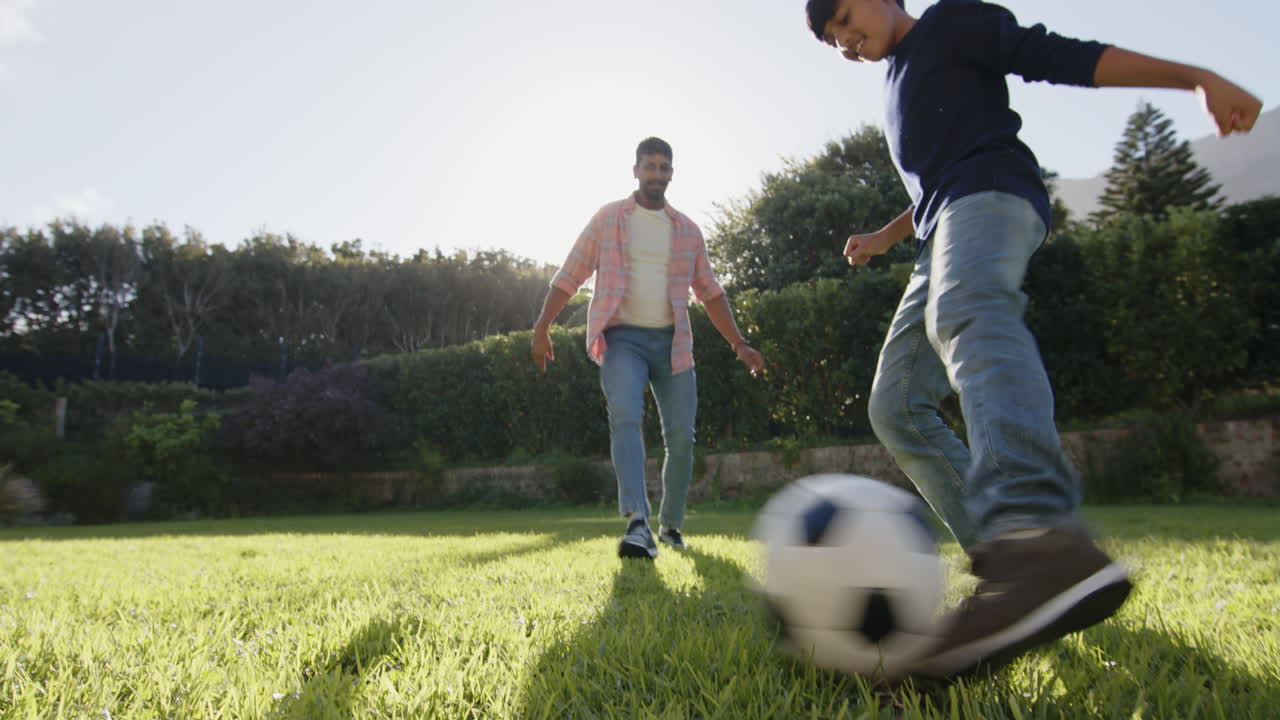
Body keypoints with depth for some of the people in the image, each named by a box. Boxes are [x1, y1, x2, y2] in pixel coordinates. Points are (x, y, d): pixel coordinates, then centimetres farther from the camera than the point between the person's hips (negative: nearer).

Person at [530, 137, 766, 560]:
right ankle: (638, 524, -34)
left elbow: (710, 292, 16)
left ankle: (670, 525, 18)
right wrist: (542, 329, -6)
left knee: (681, 436, 0)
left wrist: (739, 344, 9)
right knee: (625, 418, -25)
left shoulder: (687, 230, 13)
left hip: (672, 341, 3)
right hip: (622, 338, -3)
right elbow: (569, 277, 4)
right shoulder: (607, 219, 5)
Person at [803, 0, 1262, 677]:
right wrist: (885, 237, 32)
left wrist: (1194, 75, -12)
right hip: (943, 238, 9)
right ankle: (1011, 562, -5)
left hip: (991, 191, -9)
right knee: (895, 406, -3)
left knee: (967, 314, -41)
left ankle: (1039, 535, -66)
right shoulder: (897, 88, 34)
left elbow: (1061, 57, -2)